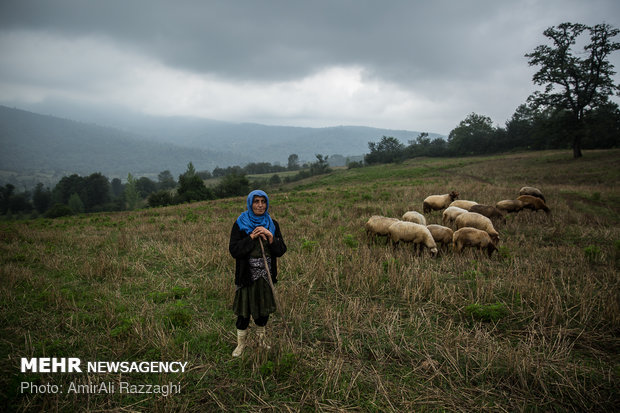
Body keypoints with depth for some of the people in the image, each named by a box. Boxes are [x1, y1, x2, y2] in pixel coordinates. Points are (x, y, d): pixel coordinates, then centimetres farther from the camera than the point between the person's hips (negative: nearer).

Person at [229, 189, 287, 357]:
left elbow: (281, 250, -1)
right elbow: (234, 250, -14)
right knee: (244, 311, 5)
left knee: (264, 309, 16)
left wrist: (271, 238, -19)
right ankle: (241, 343, 25)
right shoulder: (240, 224, -7)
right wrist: (251, 237, -22)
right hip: (247, 275, -3)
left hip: (266, 275, 3)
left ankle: (261, 338, 38)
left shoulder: (272, 224, 2)